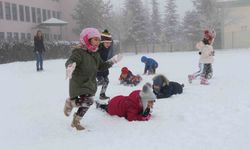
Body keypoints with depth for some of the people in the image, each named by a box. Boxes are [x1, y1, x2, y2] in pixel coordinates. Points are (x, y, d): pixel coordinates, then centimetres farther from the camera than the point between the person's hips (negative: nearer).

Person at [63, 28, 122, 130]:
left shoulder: (95, 54, 9)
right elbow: (70, 61, -32)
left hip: (90, 83, 8)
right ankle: (70, 102, 4)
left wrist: (112, 61, 14)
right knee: (88, 101, -24)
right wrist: (70, 66, -56)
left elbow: (101, 66, 20)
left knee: (86, 104, 13)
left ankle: (76, 121, 36)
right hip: (79, 83, -8)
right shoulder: (79, 52, -16)